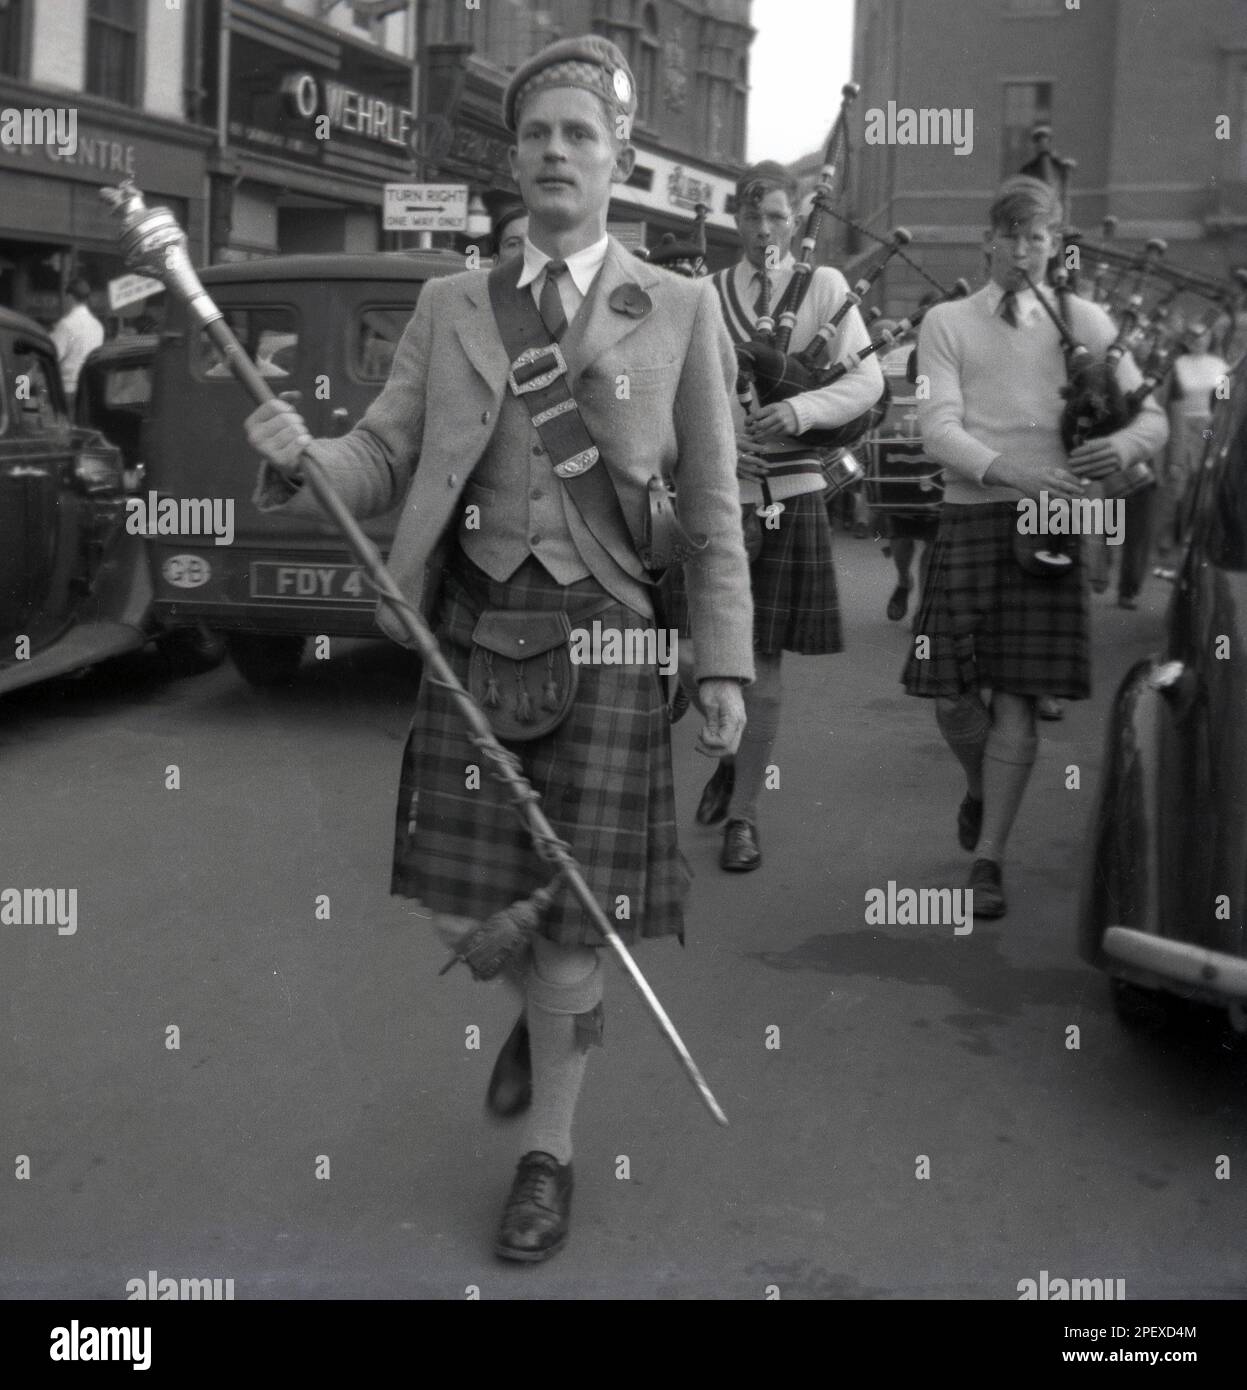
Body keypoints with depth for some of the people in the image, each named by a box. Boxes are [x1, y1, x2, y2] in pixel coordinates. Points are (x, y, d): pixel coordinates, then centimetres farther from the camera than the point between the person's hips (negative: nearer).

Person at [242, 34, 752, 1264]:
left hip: (604, 632, -2)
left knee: (568, 909, 2)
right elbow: (385, 458, 5)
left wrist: (725, 664, -3)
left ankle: (547, 1151, 24)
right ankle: (551, 1002, 40)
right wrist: (300, 457, -17)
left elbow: (712, 508, 3)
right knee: (457, 900, 4)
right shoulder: (448, 307, 9)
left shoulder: (679, 312, 4)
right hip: (472, 620, 2)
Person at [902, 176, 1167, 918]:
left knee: (1018, 697, -3)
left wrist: (1124, 445, -16)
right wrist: (1011, 471, -22)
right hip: (971, 515, 0)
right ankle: (980, 788, 34)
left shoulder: (1086, 322, 10)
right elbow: (939, 427, -6)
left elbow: (1153, 416, 8)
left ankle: (989, 858, 6)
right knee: (951, 693, 0)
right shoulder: (948, 323, 6)